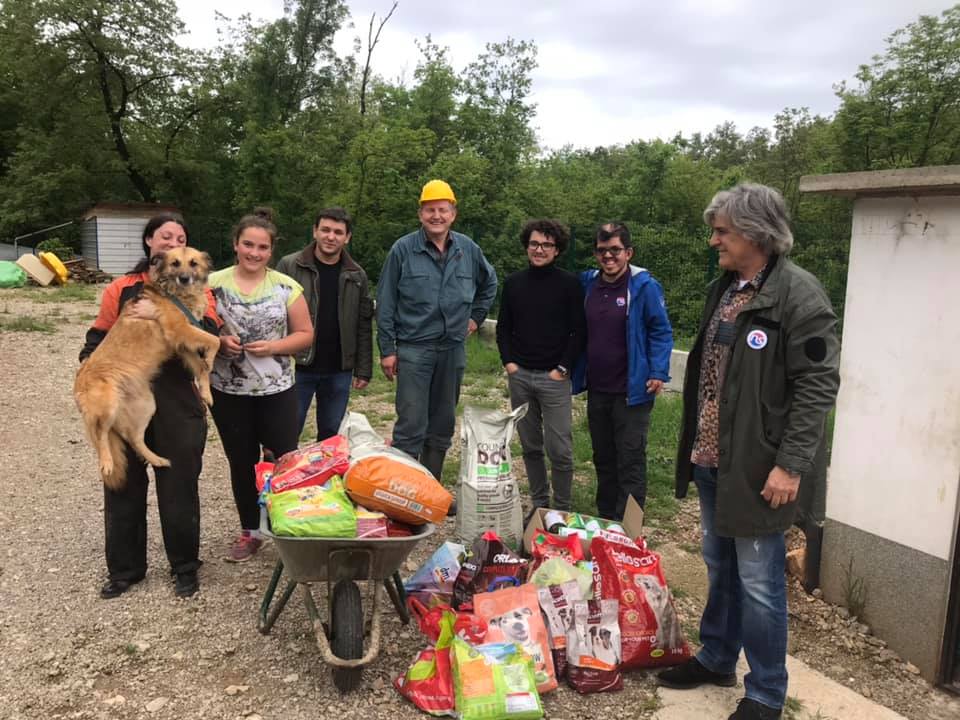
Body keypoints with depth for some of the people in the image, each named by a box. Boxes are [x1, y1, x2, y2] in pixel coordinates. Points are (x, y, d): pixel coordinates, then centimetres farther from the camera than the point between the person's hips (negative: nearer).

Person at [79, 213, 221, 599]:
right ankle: (124, 568, 26)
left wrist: (160, 315, -20)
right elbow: (98, 339, 9)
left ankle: (185, 567, 22)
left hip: (177, 401, -1)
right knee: (124, 484, 10)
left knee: (179, 485, 6)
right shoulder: (121, 288, 8)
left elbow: (208, 334, -11)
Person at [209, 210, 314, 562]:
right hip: (228, 391, 1)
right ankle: (249, 531, 28)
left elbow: (305, 334, 2)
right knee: (242, 462, 12)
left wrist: (274, 347, -15)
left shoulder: (286, 287, -2)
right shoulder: (213, 284, -1)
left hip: (277, 390, -1)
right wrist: (219, 341, -15)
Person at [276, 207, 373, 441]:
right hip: (297, 367, -3)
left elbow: (364, 327, 7)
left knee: (331, 436, 12)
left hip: (339, 371, 3)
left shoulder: (356, 275, 6)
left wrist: (363, 370, 4)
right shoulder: (289, 266, -3)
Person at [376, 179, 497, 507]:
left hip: (453, 349, 5)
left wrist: (476, 316, 16)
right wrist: (387, 350, -5)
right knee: (411, 427, -9)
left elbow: (489, 283, 25)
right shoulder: (403, 249, -5)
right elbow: (385, 303, -3)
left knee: (443, 426, 12)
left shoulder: (468, 249, 6)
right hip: (413, 348, -4)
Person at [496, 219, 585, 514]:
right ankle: (539, 505, 23)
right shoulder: (514, 282, 10)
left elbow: (579, 331, -2)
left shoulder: (569, 284, -1)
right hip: (519, 376, 4)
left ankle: (562, 509, 11)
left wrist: (563, 368, -9)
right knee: (530, 446, 11)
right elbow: (503, 327, 15)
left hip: (554, 377, -4)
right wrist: (509, 362, 2)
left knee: (559, 448, -4)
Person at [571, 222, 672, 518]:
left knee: (630, 461, 1)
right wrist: (577, 374, 8)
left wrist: (659, 372, -17)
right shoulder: (588, 283, 6)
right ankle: (605, 520, 31)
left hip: (631, 391, -6)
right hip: (597, 390, 6)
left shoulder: (644, 286, -10)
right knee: (603, 458, 17)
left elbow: (661, 332, -8)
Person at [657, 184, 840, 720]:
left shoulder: (799, 294, -15)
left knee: (758, 581, 4)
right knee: (721, 567, 20)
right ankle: (716, 660, 38)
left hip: (758, 466, -8)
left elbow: (817, 386, -18)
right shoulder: (725, 288, 10)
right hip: (711, 458, 8)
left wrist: (791, 464, -21)